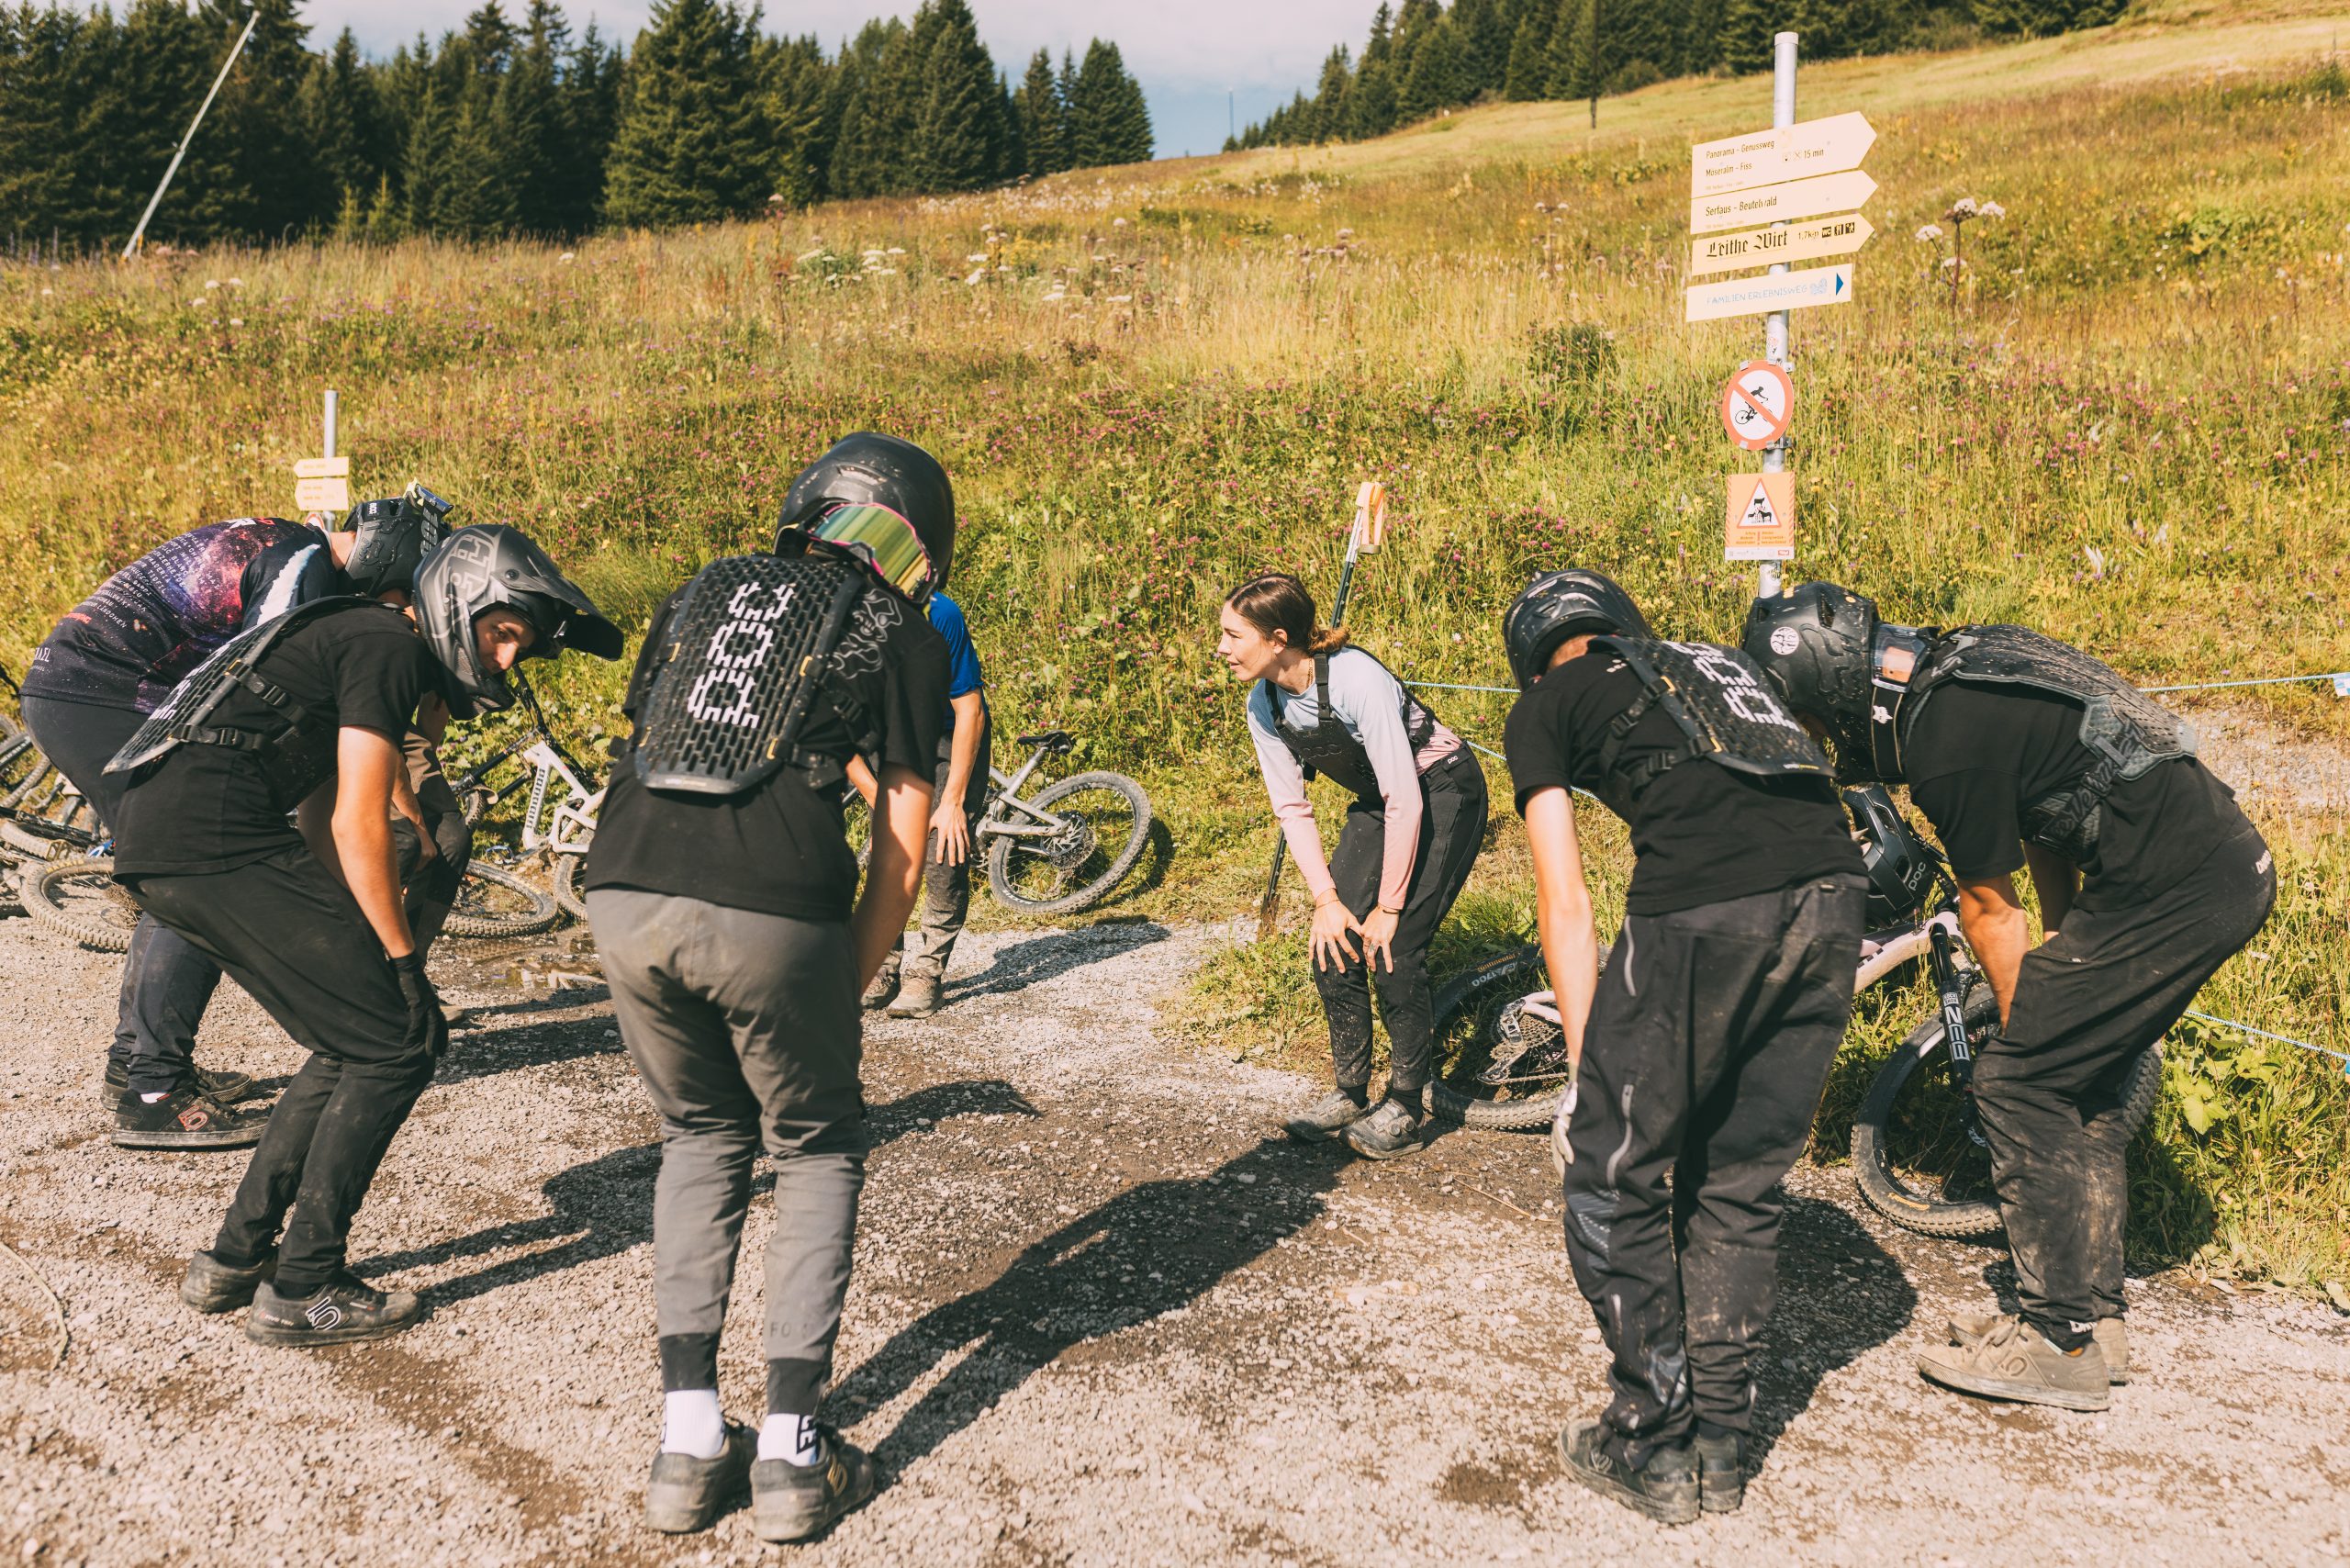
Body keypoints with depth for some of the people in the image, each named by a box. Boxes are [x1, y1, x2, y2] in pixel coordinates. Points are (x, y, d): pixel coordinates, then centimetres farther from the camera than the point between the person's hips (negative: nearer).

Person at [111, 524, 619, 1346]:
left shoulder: (355, 638, 24)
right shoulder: (392, 650, -7)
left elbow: (323, 823, 24)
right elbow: (358, 828, -12)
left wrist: (357, 953, 18)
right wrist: (404, 961, -4)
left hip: (153, 842, 10)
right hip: (214, 839, -10)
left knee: (354, 1047, 16)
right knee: (397, 1044, -4)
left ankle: (234, 1260, 21)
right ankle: (301, 1291, 0)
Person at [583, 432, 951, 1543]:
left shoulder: (706, 590, 26)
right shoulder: (902, 634, 14)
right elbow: (902, 848, 10)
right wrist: (847, 991, 19)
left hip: (625, 898, 4)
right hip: (774, 911, -4)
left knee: (701, 1139, 25)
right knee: (818, 1154, 19)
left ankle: (688, 1446, 21)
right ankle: (791, 1458, 15)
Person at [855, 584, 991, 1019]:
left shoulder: (939, 616, -33)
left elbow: (969, 711, -24)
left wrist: (952, 800, -23)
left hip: (956, 734, -3)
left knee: (945, 854, -13)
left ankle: (928, 971, -3)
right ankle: (884, 969, 3)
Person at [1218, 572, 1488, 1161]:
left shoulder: (1356, 679, -32)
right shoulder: (1263, 705, -10)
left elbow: (1405, 801, -30)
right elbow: (1291, 808, -2)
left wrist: (1388, 908, -23)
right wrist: (1327, 899, -11)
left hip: (1443, 794, -7)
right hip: (1377, 803, 7)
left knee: (1394, 953, -14)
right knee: (1335, 949, -3)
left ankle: (1405, 1109, 1)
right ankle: (1350, 1092, 14)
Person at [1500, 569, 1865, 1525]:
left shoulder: (1544, 709, 19)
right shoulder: (1717, 662, 35)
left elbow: (1566, 905, 11)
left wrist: (1585, 1075, 15)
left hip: (1703, 913, -6)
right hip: (1833, 896, 6)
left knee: (1611, 1178, 13)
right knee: (1740, 1187, 20)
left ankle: (1653, 1452, 21)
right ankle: (1722, 1449, 29)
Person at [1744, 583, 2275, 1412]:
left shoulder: (1946, 746, -19)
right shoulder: (1967, 659, 10)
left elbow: (1990, 912, -5)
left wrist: (2025, 1025, 10)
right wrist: (2065, 960, 25)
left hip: (2171, 893, -10)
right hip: (2233, 860, 10)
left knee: (2016, 1084, -3)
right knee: (2077, 1085, 17)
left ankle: (2062, 1345, 4)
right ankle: (2095, 1317, 25)